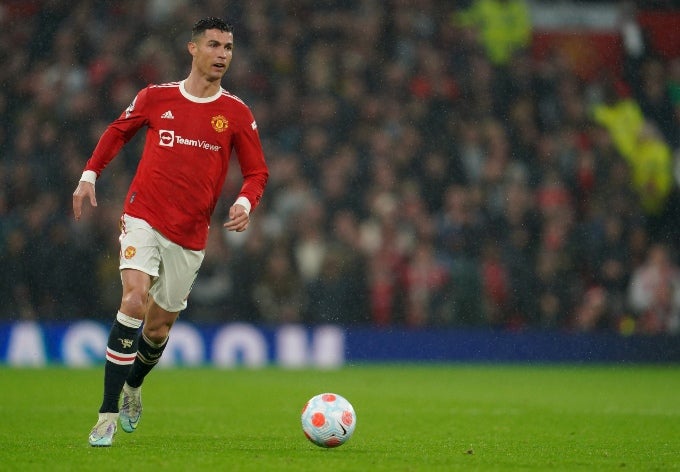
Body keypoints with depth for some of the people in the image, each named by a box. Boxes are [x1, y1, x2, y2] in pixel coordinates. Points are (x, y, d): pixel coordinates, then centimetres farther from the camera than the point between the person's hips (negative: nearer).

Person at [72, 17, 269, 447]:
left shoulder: (236, 113, 1)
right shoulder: (156, 97, 2)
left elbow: (257, 171, 6)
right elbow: (118, 131, 19)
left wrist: (245, 203, -14)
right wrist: (90, 174, 10)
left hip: (190, 234, 2)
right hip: (144, 217, -2)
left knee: (159, 326, 9)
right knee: (135, 298, -23)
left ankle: (133, 387, 43)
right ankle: (109, 414, -23)